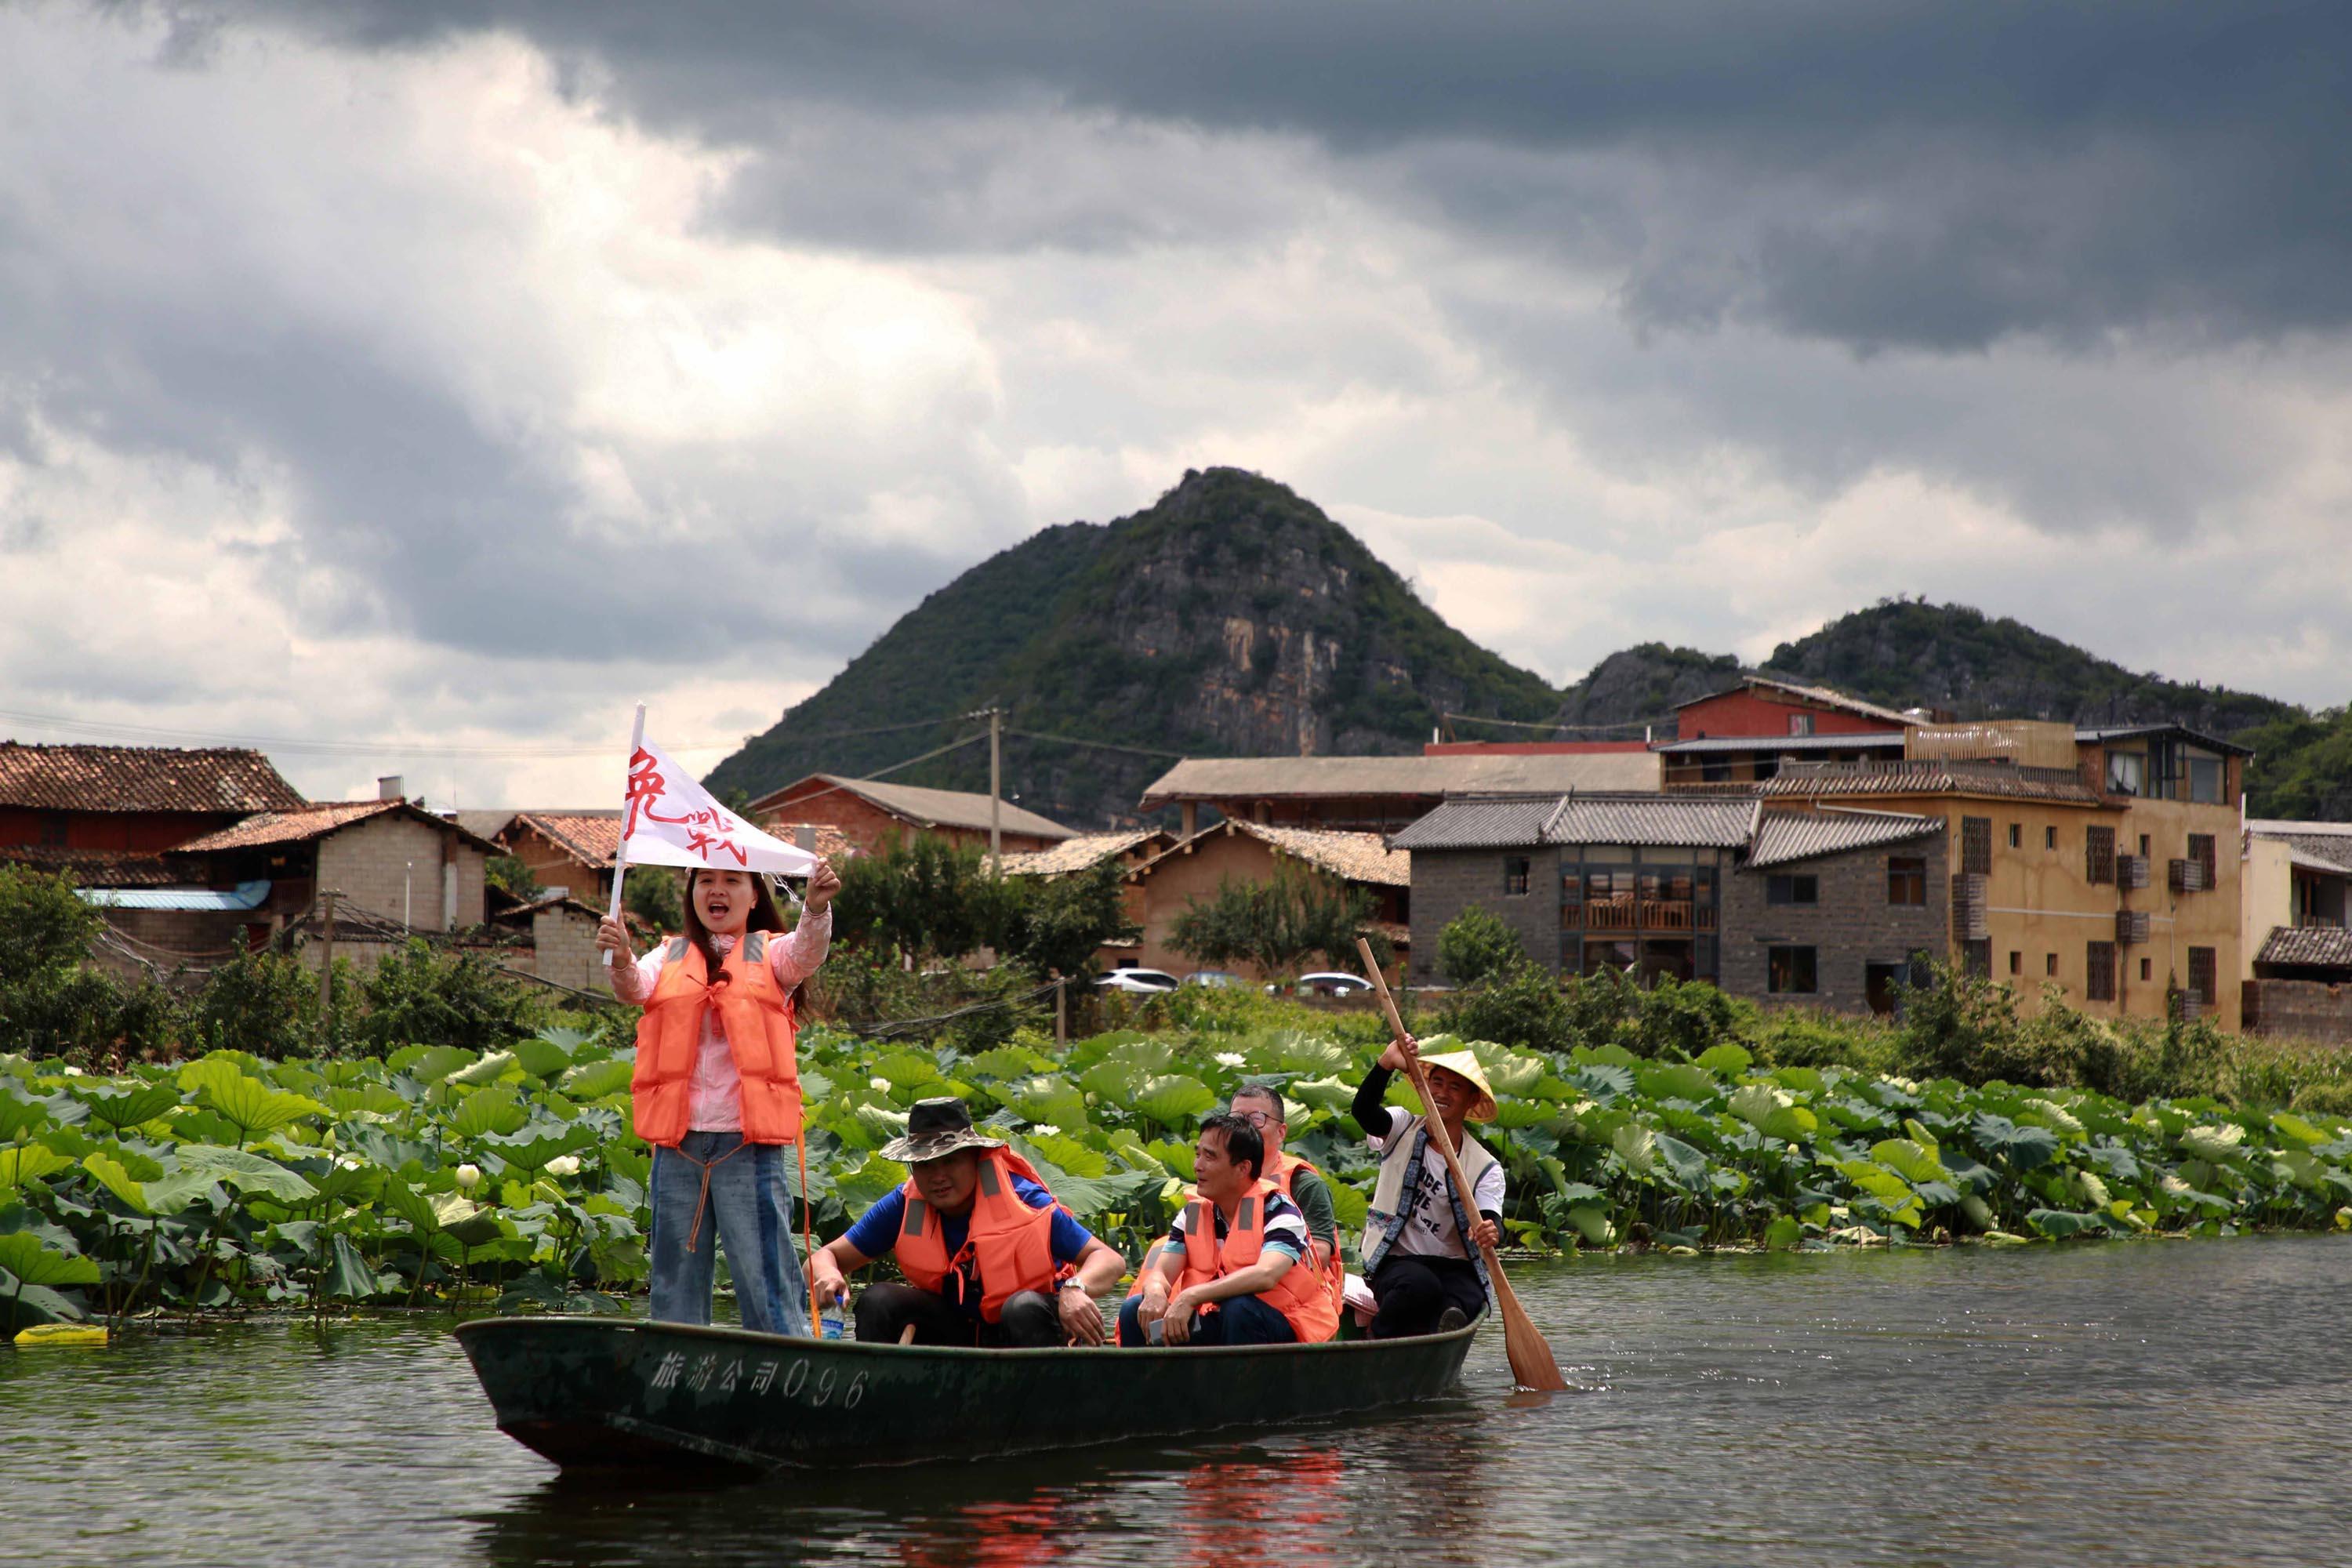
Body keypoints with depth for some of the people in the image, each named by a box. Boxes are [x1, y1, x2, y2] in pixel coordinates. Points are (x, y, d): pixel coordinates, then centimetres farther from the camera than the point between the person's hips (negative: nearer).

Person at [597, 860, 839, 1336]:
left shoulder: (769, 954, 9)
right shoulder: (671, 958, 15)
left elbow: (806, 952, -13)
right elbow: (636, 988, -4)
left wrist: (817, 908, -35)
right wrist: (622, 961, -28)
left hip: (747, 1141, -3)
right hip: (677, 1141, 3)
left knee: (766, 1275, -7)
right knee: (676, 1279, 7)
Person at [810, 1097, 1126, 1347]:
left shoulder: (1022, 1201, -19)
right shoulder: (905, 1207, -8)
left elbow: (1111, 1261, -21)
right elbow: (825, 1257, -4)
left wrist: (1074, 1289, -44)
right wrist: (828, 1276, -31)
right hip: (957, 1335, 4)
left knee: (1025, 1308, -36)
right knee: (878, 1303, -18)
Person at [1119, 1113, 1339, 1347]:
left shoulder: (1277, 1210, -13)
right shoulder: (1193, 1213, 6)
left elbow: (1266, 1275, -31)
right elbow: (1160, 1273, -1)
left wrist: (1191, 1297, -38)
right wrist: (1155, 1293, -27)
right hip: (1219, 1325, 6)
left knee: (1238, 1307, -36)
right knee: (1136, 1311, -10)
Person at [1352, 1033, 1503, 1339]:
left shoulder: (1486, 1167, 5)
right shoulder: (1403, 1129, 6)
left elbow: (1490, 1219, -11)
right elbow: (1364, 1110, -16)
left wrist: (1491, 1232, -38)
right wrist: (1386, 1064, -34)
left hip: (1455, 1267, 1)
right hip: (1396, 1262, -1)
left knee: (1463, 1304, -32)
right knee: (1420, 1286, -34)